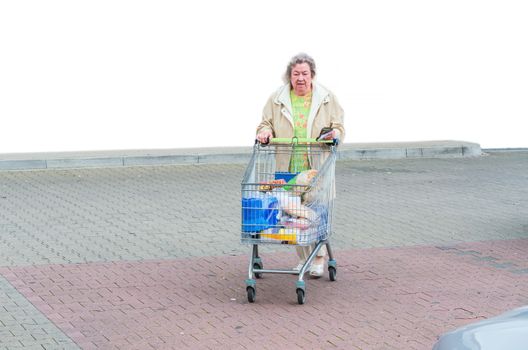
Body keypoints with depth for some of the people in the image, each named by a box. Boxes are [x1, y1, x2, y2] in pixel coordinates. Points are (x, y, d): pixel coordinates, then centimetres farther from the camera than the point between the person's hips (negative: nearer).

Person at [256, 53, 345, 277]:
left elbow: (339, 128, 10)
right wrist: (265, 131, -8)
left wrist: (334, 134, -13)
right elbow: (266, 123, 14)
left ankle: (319, 259, 8)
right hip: (287, 169, 1)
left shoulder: (326, 98, 7)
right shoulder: (277, 99, 8)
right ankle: (303, 258, 15)